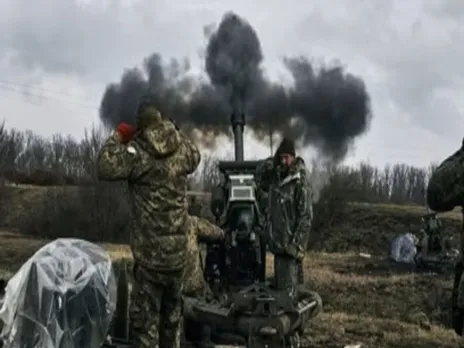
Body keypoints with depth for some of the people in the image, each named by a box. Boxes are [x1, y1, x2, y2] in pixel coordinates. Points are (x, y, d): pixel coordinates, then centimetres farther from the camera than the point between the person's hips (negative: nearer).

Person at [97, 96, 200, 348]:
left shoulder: (139, 149, -14)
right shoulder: (181, 146, 4)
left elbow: (106, 168, -24)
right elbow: (195, 159, 25)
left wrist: (117, 137, -9)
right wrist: (177, 134, 22)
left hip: (151, 251, -6)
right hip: (178, 248, 6)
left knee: (145, 317, 1)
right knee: (172, 313, 21)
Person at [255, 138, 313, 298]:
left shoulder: (300, 183, -13)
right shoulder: (275, 176, 8)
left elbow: (306, 217, -16)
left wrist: (297, 245, -20)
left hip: (290, 245, -8)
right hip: (277, 242, 8)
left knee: (287, 290, -8)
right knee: (278, 286, 14)